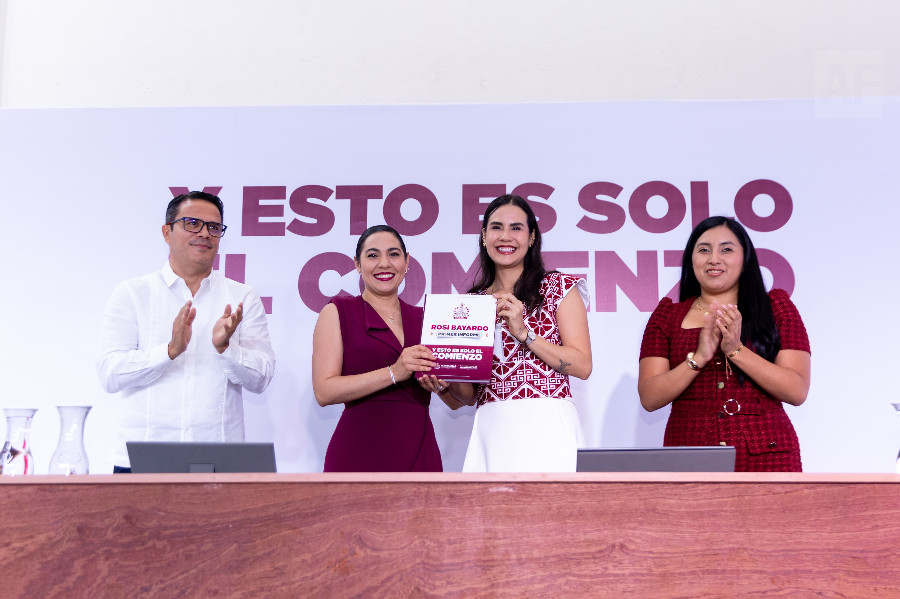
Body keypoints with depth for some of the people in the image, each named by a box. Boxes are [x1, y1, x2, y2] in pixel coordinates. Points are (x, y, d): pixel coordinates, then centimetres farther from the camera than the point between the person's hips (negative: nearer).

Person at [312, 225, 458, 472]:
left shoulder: (422, 318, 12)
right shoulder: (338, 311, 2)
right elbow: (324, 391, -11)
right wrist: (393, 373, -18)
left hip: (419, 453, 4)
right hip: (359, 454, -3)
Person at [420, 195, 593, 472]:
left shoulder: (559, 287, 5)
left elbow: (583, 365, -4)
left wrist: (523, 333, -11)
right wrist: (446, 384, -5)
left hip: (545, 428, -3)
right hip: (489, 431, 3)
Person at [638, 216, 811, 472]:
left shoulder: (776, 307, 7)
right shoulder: (666, 316, 8)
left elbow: (798, 391, -4)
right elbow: (649, 398, -2)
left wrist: (736, 350, -13)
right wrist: (699, 357, -14)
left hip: (766, 457, 0)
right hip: (689, 458, 1)